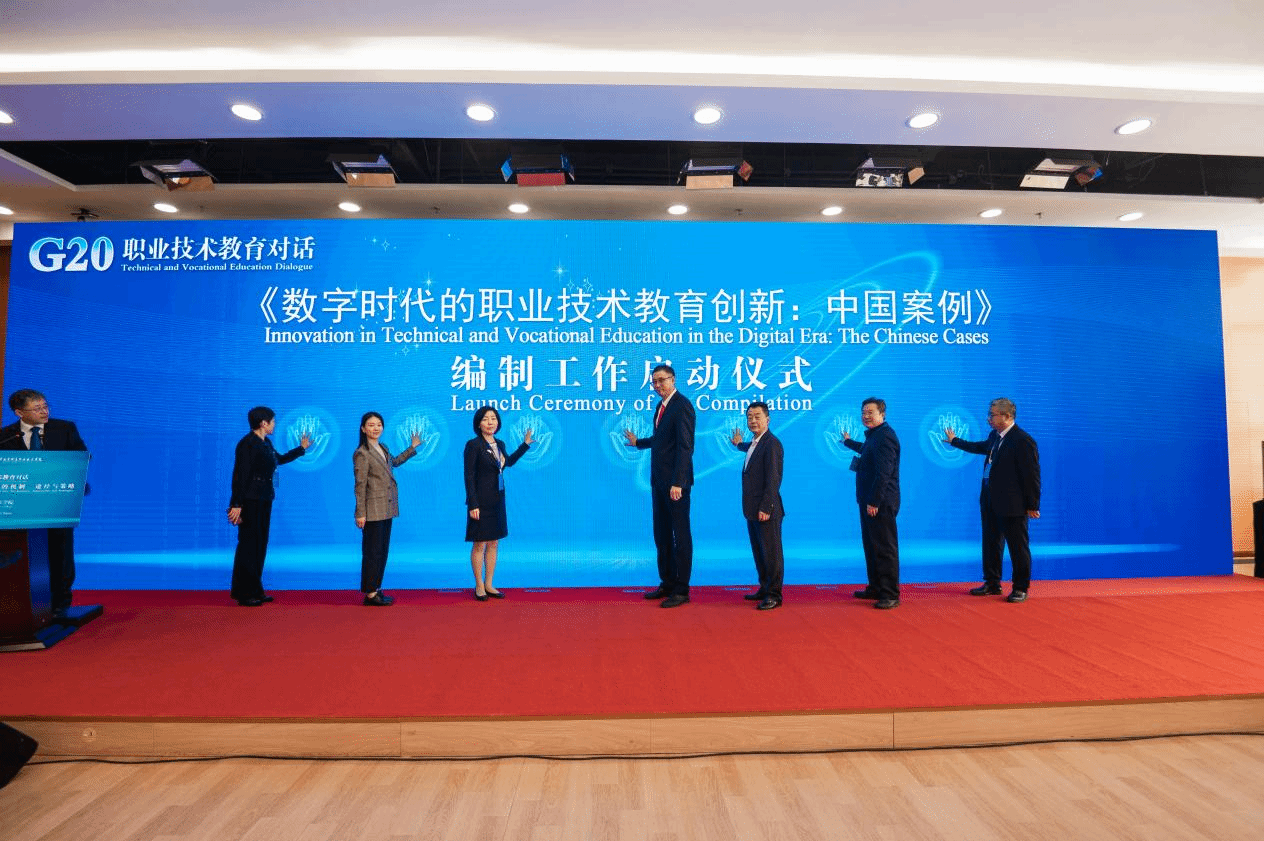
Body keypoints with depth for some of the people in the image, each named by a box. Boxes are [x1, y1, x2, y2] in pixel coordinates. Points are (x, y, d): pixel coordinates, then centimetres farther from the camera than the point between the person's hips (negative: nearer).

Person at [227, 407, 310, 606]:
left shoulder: (266, 443, 12)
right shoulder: (247, 444, -15)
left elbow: (280, 459, 30)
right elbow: (240, 475, -18)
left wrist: (301, 448, 32)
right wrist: (236, 505, -20)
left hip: (264, 500, 9)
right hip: (250, 501, -9)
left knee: (260, 545, 13)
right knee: (248, 545, -2)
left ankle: (255, 591, 22)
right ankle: (244, 594, 8)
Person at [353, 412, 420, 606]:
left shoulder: (383, 448, 13)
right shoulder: (361, 453, -11)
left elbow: (395, 462, 34)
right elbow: (360, 485, -13)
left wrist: (413, 447, 35)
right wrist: (360, 514, -14)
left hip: (387, 509, 8)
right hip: (373, 510, -8)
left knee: (383, 551, 12)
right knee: (372, 552, -2)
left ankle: (375, 589, 21)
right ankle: (370, 594, 7)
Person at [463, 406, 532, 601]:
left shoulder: (500, 444, 7)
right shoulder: (473, 445, -12)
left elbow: (508, 462, 28)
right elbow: (469, 476, -14)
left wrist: (525, 444, 24)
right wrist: (473, 504, -18)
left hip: (497, 501, 7)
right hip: (481, 501, -7)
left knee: (493, 543, 12)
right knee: (479, 544, 3)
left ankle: (489, 585, 24)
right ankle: (479, 586, 18)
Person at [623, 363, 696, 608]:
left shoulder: (682, 405, -13)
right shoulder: (661, 405, 14)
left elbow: (685, 446, -20)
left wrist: (677, 482, -25)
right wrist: (638, 442, 37)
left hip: (675, 481, -9)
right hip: (659, 480, 9)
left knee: (680, 535, 1)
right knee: (661, 534, 15)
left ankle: (681, 589, 10)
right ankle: (667, 583, 26)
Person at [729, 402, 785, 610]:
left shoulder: (772, 443, -15)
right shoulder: (755, 443, 13)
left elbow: (773, 479, -20)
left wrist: (766, 508, -22)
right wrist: (739, 444, 50)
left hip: (766, 510, -10)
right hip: (753, 509, 10)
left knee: (771, 553, 0)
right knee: (759, 552, 18)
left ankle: (774, 595, 9)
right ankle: (765, 589, 30)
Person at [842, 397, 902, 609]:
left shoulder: (885, 436, -17)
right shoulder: (873, 435, 16)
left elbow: (884, 472, -23)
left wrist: (874, 502, -24)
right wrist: (848, 441, 56)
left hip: (880, 503, -11)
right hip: (869, 501, 11)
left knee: (885, 549, -4)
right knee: (871, 546, 17)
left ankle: (890, 595, 3)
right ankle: (875, 588, 27)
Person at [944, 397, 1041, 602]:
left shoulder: (1023, 441, -18)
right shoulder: (994, 436, 7)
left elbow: (1032, 476, -17)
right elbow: (981, 447, 31)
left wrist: (1032, 506, -14)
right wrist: (954, 441, 41)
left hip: (1012, 504, -9)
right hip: (990, 501, 9)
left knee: (1018, 547, 5)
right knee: (991, 544, 17)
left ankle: (1021, 588, 18)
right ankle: (992, 583, 29)